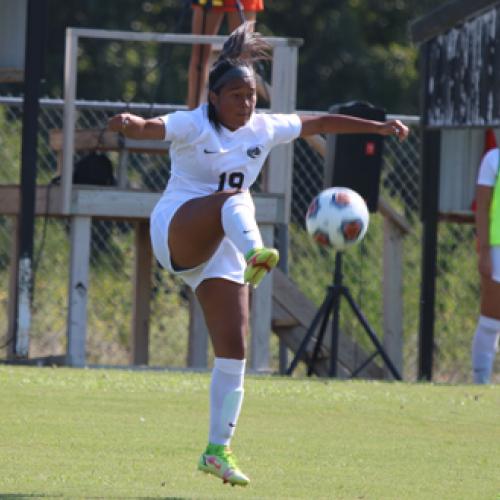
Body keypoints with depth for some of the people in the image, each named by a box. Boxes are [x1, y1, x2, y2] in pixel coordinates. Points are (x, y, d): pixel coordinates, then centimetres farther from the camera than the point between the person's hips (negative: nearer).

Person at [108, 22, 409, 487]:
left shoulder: (264, 129, 7)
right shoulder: (192, 125, -10)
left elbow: (320, 123, 17)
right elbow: (153, 128, -30)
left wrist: (379, 127, 16)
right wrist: (131, 123, -53)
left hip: (221, 249, 5)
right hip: (177, 231, -5)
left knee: (233, 348, -4)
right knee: (232, 198, -36)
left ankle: (217, 451, 3)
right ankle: (257, 253, -70)